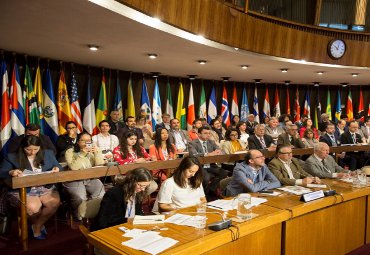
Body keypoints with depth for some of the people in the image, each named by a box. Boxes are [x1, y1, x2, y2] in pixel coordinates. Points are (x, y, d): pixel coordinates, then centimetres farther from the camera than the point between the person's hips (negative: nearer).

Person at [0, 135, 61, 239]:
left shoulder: (48, 154, 10)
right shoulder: (12, 157, 2)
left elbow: (59, 167, 17)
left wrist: (57, 169, -8)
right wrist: (11, 172, -21)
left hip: (46, 187, 3)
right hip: (23, 190, -2)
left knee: (55, 202, -28)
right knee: (32, 207, -33)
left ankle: (37, 226, -1)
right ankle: (39, 225, 4)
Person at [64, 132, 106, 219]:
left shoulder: (93, 151, 8)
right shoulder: (70, 152, -4)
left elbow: (100, 165, -3)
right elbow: (73, 167, -20)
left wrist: (97, 152, -17)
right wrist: (82, 154, -23)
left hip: (91, 179, 4)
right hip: (74, 180, -4)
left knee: (101, 195, -17)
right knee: (80, 198, -27)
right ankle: (80, 219, 1)